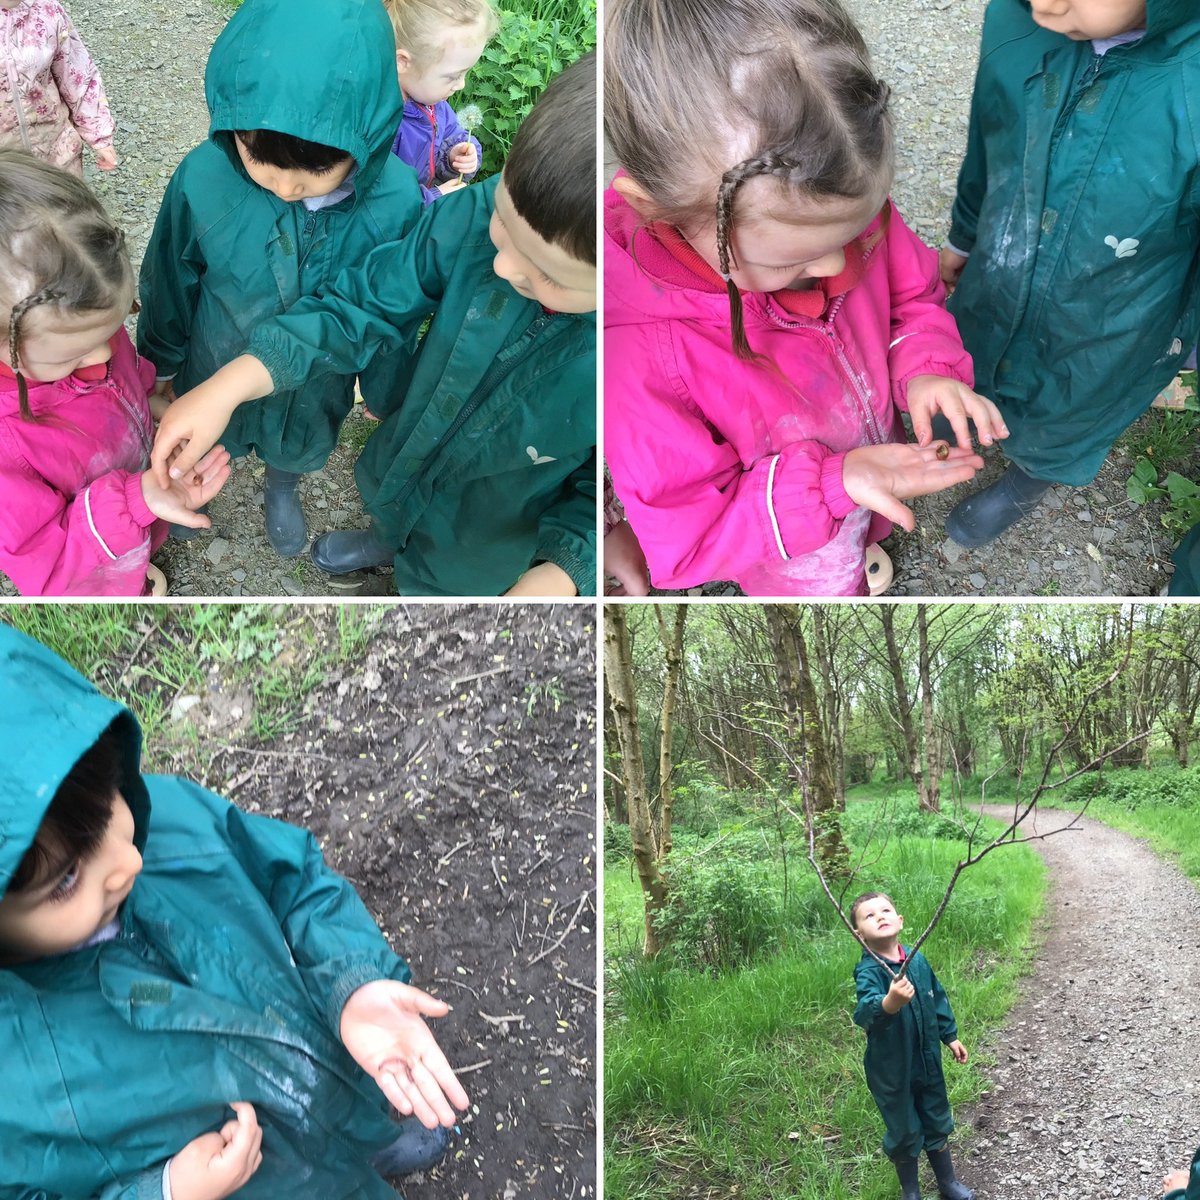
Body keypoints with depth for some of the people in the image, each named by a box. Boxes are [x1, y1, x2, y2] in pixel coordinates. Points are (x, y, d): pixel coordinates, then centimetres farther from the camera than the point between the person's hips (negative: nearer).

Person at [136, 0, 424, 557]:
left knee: (297, 446, 31)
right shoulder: (202, 178, -32)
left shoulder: (397, 201, -32)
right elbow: (169, 281, -11)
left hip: (318, 382, 0)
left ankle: (281, 491, 65)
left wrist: (384, 388, 3)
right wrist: (160, 361, 4)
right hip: (219, 372, 0)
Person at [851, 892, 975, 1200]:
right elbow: (864, 1013, -46)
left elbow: (938, 998, 9)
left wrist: (950, 1036, 16)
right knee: (904, 1132, 13)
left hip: (928, 1061, 5)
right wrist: (889, 1003, -65)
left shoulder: (917, 959, -8)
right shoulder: (868, 971, -27)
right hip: (892, 1070, -5)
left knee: (937, 1123, 23)